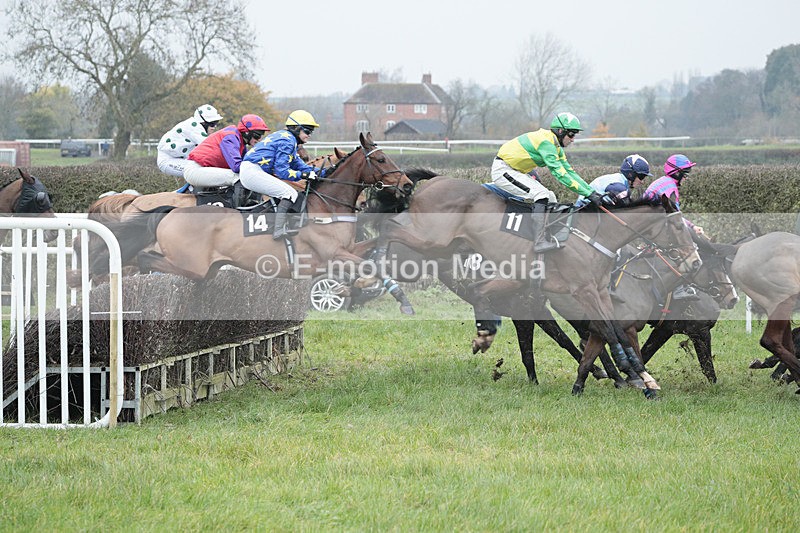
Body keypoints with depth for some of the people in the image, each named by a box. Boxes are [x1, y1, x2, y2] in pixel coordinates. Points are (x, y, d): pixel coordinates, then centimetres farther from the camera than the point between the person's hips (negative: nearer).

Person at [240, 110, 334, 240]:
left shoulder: (286, 138, 22)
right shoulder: (287, 140, -10)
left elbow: (299, 165, 21)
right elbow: (281, 171, -15)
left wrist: (323, 172, 14)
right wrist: (305, 175, -16)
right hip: (253, 172, -11)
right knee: (290, 193, -14)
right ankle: (279, 229, -23)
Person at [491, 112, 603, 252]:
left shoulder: (556, 146, 8)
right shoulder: (546, 142, -24)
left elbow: (569, 172, 10)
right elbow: (559, 174, -28)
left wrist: (593, 192, 1)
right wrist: (588, 194, -28)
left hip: (517, 172, 10)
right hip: (503, 170, -10)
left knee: (550, 199, 8)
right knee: (542, 195, -23)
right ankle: (539, 242, -25)